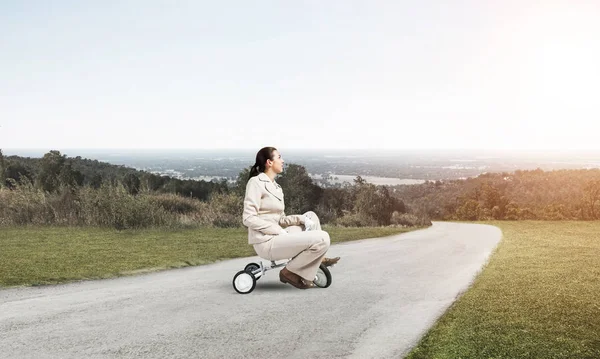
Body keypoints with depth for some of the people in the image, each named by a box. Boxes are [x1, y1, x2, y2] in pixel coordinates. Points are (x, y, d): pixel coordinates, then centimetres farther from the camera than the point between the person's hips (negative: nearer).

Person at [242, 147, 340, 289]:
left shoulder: (276, 187, 17)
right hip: (266, 242, -9)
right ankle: (289, 272, -6)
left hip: (276, 235, 9)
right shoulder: (256, 182, -9)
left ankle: (317, 258, 15)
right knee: (323, 239, -17)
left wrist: (301, 219, -3)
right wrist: (279, 231, -18)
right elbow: (248, 218, -17)